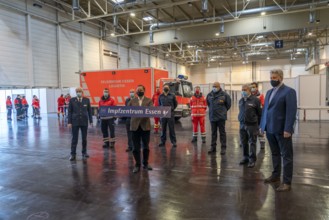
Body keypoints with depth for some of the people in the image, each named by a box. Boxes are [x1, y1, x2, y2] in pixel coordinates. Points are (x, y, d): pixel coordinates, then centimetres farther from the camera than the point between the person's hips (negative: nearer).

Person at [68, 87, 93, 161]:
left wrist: (91, 121, 2)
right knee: (74, 138, 1)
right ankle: (73, 154, 8)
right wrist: (69, 122, -5)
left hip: (84, 122, 1)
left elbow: (89, 111, 5)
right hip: (75, 122, -1)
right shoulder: (72, 100, 0)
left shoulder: (87, 100, 2)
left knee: (84, 138, 8)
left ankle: (84, 153, 20)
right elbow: (70, 112, 0)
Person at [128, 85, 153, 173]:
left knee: (146, 146, 9)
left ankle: (145, 164, 25)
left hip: (145, 126, -1)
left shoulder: (149, 100, 5)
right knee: (136, 147, 5)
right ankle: (137, 165, 16)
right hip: (135, 126, 1)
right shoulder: (132, 101, 10)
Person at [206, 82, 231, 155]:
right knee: (213, 133, 12)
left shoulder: (224, 95, -7)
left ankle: (223, 148, 10)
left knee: (222, 132, 3)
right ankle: (213, 147, 21)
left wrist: (223, 111, 9)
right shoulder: (209, 95, 4)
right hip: (212, 117, 4)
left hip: (221, 117, -4)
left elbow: (228, 104, 3)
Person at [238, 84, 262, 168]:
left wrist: (258, 124, -1)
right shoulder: (240, 100, 11)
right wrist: (241, 120, 13)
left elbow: (260, 113, -4)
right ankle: (246, 157, 25)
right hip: (242, 124, 6)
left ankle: (252, 160, 12)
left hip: (252, 125, -5)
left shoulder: (255, 100, -8)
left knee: (252, 143, 2)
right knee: (244, 142, 11)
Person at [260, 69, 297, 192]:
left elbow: (291, 111, -15)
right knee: (275, 154, 17)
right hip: (270, 129, 7)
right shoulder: (269, 92, 15)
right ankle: (275, 176, 30)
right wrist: (262, 125, 11)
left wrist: (287, 129, -20)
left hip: (282, 130, -7)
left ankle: (287, 182, 11)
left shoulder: (289, 91, -7)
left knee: (286, 156, 3)